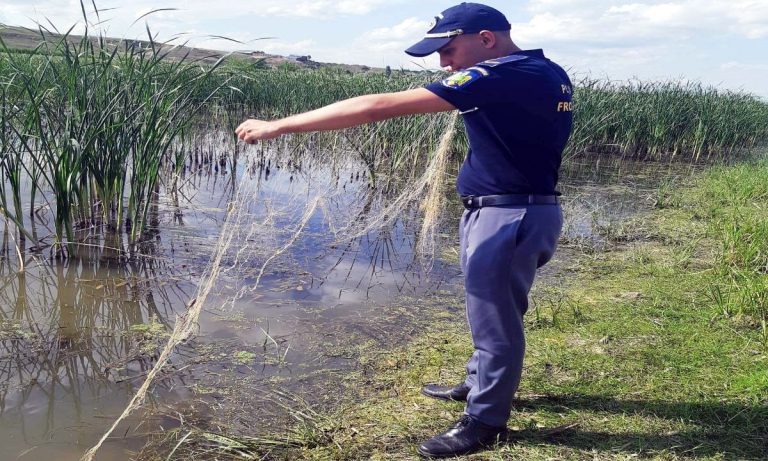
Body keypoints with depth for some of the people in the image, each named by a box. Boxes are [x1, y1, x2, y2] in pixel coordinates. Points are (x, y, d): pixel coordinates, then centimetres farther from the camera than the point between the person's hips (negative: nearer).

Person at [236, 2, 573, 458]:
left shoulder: (500, 76, -21)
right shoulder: (550, 74, 7)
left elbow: (377, 107, -24)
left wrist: (279, 125, -21)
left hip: (509, 216, -10)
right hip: (523, 209, 10)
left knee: (495, 319, 3)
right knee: (494, 313, 23)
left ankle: (486, 421, 19)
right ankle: (479, 384, 42)